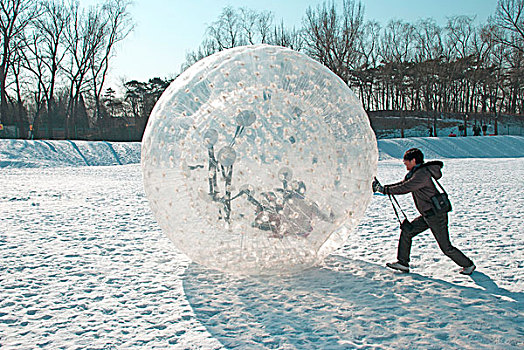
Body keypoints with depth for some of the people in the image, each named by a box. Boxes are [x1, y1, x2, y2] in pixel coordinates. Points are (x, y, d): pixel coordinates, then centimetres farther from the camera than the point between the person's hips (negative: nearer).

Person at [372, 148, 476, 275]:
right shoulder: (413, 173, 11)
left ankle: (468, 265, 19)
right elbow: (402, 184, 14)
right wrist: (382, 187, 4)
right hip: (427, 215, 10)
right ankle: (403, 263, 13)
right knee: (406, 232, 7)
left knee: (446, 247, -2)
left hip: (436, 215, -10)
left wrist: (385, 190, -20)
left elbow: (405, 188, -26)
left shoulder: (422, 174, -21)